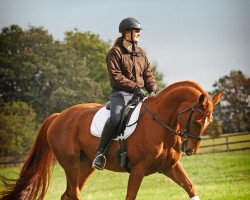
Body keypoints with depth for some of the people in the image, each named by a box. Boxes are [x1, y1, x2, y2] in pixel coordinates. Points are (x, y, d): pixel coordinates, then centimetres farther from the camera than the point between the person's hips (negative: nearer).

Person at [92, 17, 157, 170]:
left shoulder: (141, 53, 19)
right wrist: (134, 87, -18)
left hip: (140, 93, 6)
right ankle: (100, 153, -24)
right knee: (115, 118, -31)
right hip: (121, 93, -6)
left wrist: (152, 89, -1)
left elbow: (148, 74, 18)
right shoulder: (115, 53, -1)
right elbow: (116, 76, -10)